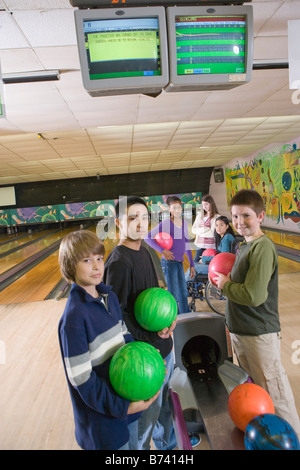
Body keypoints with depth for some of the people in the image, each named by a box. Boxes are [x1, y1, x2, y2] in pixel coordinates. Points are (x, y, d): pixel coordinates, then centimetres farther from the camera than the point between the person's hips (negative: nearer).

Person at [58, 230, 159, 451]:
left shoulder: (110, 296, -4)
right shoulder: (75, 316, -26)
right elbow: (81, 377, -23)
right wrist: (120, 407, -20)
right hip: (104, 418, -7)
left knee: (133, 444, 26)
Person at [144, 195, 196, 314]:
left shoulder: (184, 223, 9)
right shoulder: (166, 223, -11)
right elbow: (148, 237, -13)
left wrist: (192, 265, 16)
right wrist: (162, 250, -21)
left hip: (179, 263, 7)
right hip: (169, 262, -7)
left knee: (183, 293, 16)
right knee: (174, 295, -2)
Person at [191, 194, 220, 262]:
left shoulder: (216, 217, -7)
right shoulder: (200, 215, 10)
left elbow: (213, 233, -13)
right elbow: (193, 229, 7)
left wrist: (200, 231, -2)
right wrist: (206, 229, -8)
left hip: (211, 246, -5)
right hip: (200, 245, 5)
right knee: (195, 263, 5)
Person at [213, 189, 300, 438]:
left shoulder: (263, 247, -22)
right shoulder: (244, 245, 7)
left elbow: (253, 295, -28)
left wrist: (225, 285, -14)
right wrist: (228, 280, -1)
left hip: (259, 333, -10)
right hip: (240, 330, 10)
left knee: (273, 391, 6)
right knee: (253, 384, 26)